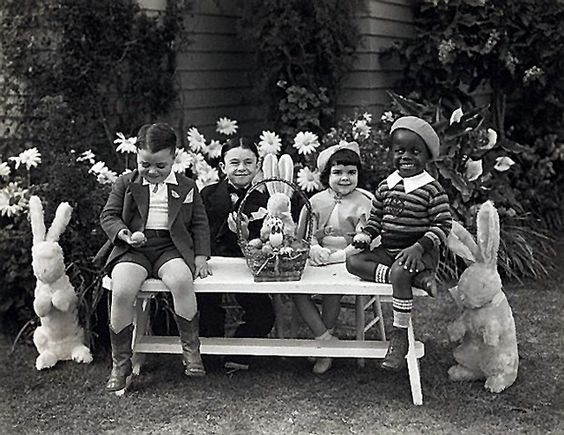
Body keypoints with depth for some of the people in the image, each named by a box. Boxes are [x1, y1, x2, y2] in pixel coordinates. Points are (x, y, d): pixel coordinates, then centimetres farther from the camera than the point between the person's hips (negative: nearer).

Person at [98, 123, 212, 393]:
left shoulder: (187, 187, 14)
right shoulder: (126, 183, 12)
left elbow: (199, 224, 15)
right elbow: (108, 215, 9)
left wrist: (201, 256, 2)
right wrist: (124, 234, -11)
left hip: (171, 248, 0)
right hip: (132, 249, 0)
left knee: (181, 281, -35)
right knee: (122, 291, -30)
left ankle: (190, 350, -16)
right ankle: (120, 363, -13)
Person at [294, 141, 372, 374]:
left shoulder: (362, 203, -1)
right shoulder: (316, 201, 11)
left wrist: (334, 257, -19)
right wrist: (314, 249, -13)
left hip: (347, 261, -4)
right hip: (319, 259, 4)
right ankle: (326, 338, -18)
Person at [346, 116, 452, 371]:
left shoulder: (431, 189, -6)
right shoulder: (385, 187, 10)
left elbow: (443, 225, -10)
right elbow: (375, 219, 19)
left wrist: (419, 247, -22)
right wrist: (365, 236, -1)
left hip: (419, 253, -6)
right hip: (387, 251, 6)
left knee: (399, 271, -35)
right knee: (353, 262, -16)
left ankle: (399, 336, -23)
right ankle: (416, 278, -25)